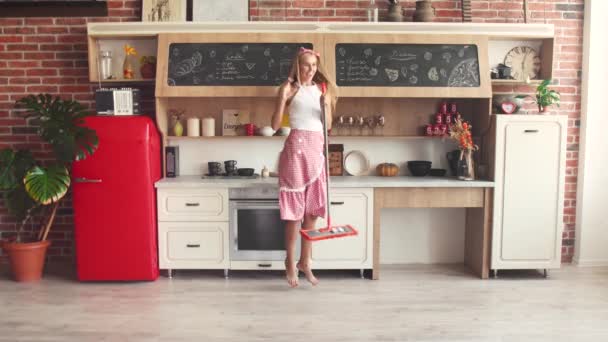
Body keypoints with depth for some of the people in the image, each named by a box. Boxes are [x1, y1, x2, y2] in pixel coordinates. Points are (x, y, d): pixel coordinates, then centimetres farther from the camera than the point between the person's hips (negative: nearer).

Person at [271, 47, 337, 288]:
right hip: (297, 147, -5)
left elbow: (328, 126, 13)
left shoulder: (322, 89, 15)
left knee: (312, 209, 7)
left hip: (317, 150, 5)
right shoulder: (290, 89, 1)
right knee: (295, 209, -2)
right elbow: (275, 126, -4)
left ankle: (305, 262, 18)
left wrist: (326, 105, -4)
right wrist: (282, 98, -14)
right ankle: (290, 262, 10)